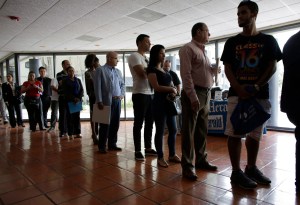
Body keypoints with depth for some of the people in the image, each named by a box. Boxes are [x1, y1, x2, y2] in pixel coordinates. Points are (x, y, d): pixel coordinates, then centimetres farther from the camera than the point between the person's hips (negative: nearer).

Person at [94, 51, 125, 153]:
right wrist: (99, 101, -14)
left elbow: (122, 84, 22)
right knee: (105, 124, -1)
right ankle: (102, 146, 10)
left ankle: (112, 144, 21)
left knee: (115, 124, 9)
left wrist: (122, 94, 4)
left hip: (117, 101, 6)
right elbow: (97, 86, -8)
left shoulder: (118, 71, 17)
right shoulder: (100, 70, -1)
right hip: (106, 101, -6)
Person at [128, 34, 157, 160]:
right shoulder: (134, 56, -5)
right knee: (138, 123, -1)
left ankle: (148, 148, 23)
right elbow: (142, 73, -17)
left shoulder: (146, 58, 21)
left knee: (149, 122, 11)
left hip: (150, 93, 8)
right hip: (140, 94, -8)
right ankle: (137, 150, 9)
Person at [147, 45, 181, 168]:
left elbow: (170, 84, 19)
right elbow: (156, 87, -15)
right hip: (159, 102, -8)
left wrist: (173, 91, -3)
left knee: (173, 129, 10)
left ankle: (172, 155, 22)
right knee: (160, 130, -1)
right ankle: (160, 157, 10)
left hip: (169, 102, 8)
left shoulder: (164, 70, 19)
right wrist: (171, 89, -8)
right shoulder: (152, 69, -5)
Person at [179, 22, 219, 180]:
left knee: (202, 130, 13)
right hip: (193, 93, -8)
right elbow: (186, 74, -15)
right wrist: (193, 97, -22)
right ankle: (187, 166, 4)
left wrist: (215, 69, 3)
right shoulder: (188, 48, -4)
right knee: (189, 130, -4)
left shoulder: (203, 52, 22)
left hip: (206, 94, 9)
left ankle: (201, 160, 25)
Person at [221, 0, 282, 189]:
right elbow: (227, 68, 3)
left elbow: (272, 67, 3)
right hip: (237, 94, 0)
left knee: (255, 134, 8)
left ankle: (251, 168, 24)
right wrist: (238, 88, -14)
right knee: (234, 134, -5)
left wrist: (256, 87, -13)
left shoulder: (268, 41, 9)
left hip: (260, 95, 1)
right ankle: (236, 172, 5)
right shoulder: (232, 42, 10)